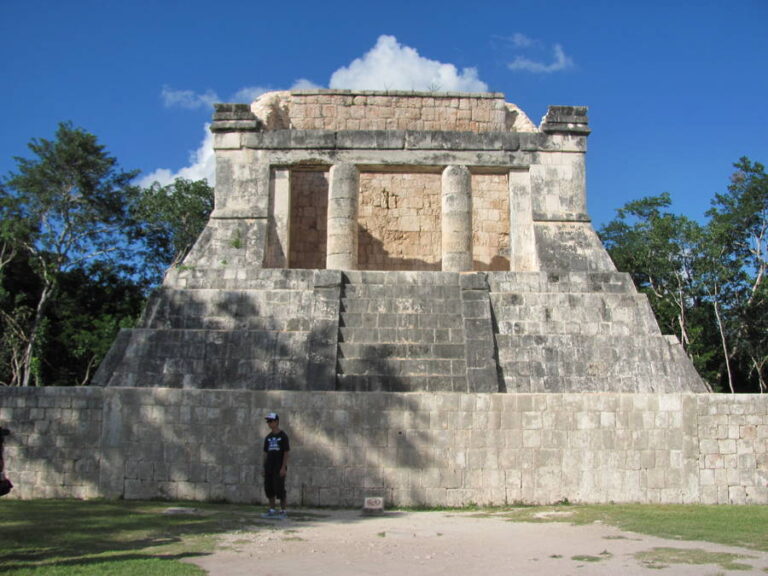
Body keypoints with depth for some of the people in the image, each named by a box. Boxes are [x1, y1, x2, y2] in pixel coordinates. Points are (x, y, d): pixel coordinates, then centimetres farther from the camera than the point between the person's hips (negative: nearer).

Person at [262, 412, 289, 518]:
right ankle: (272, 510, 16)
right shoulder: (267, 437, 13)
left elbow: (287, 453, -8)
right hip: (269, 467, 6)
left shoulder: (283, 436, -4)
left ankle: (283, 511, 1)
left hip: (279, 467, -6)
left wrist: (283, 467, -15)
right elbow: (266, 453, 16)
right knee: (269, 488, 7)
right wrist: (264, 468, 11)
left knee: (279, 488, -7)